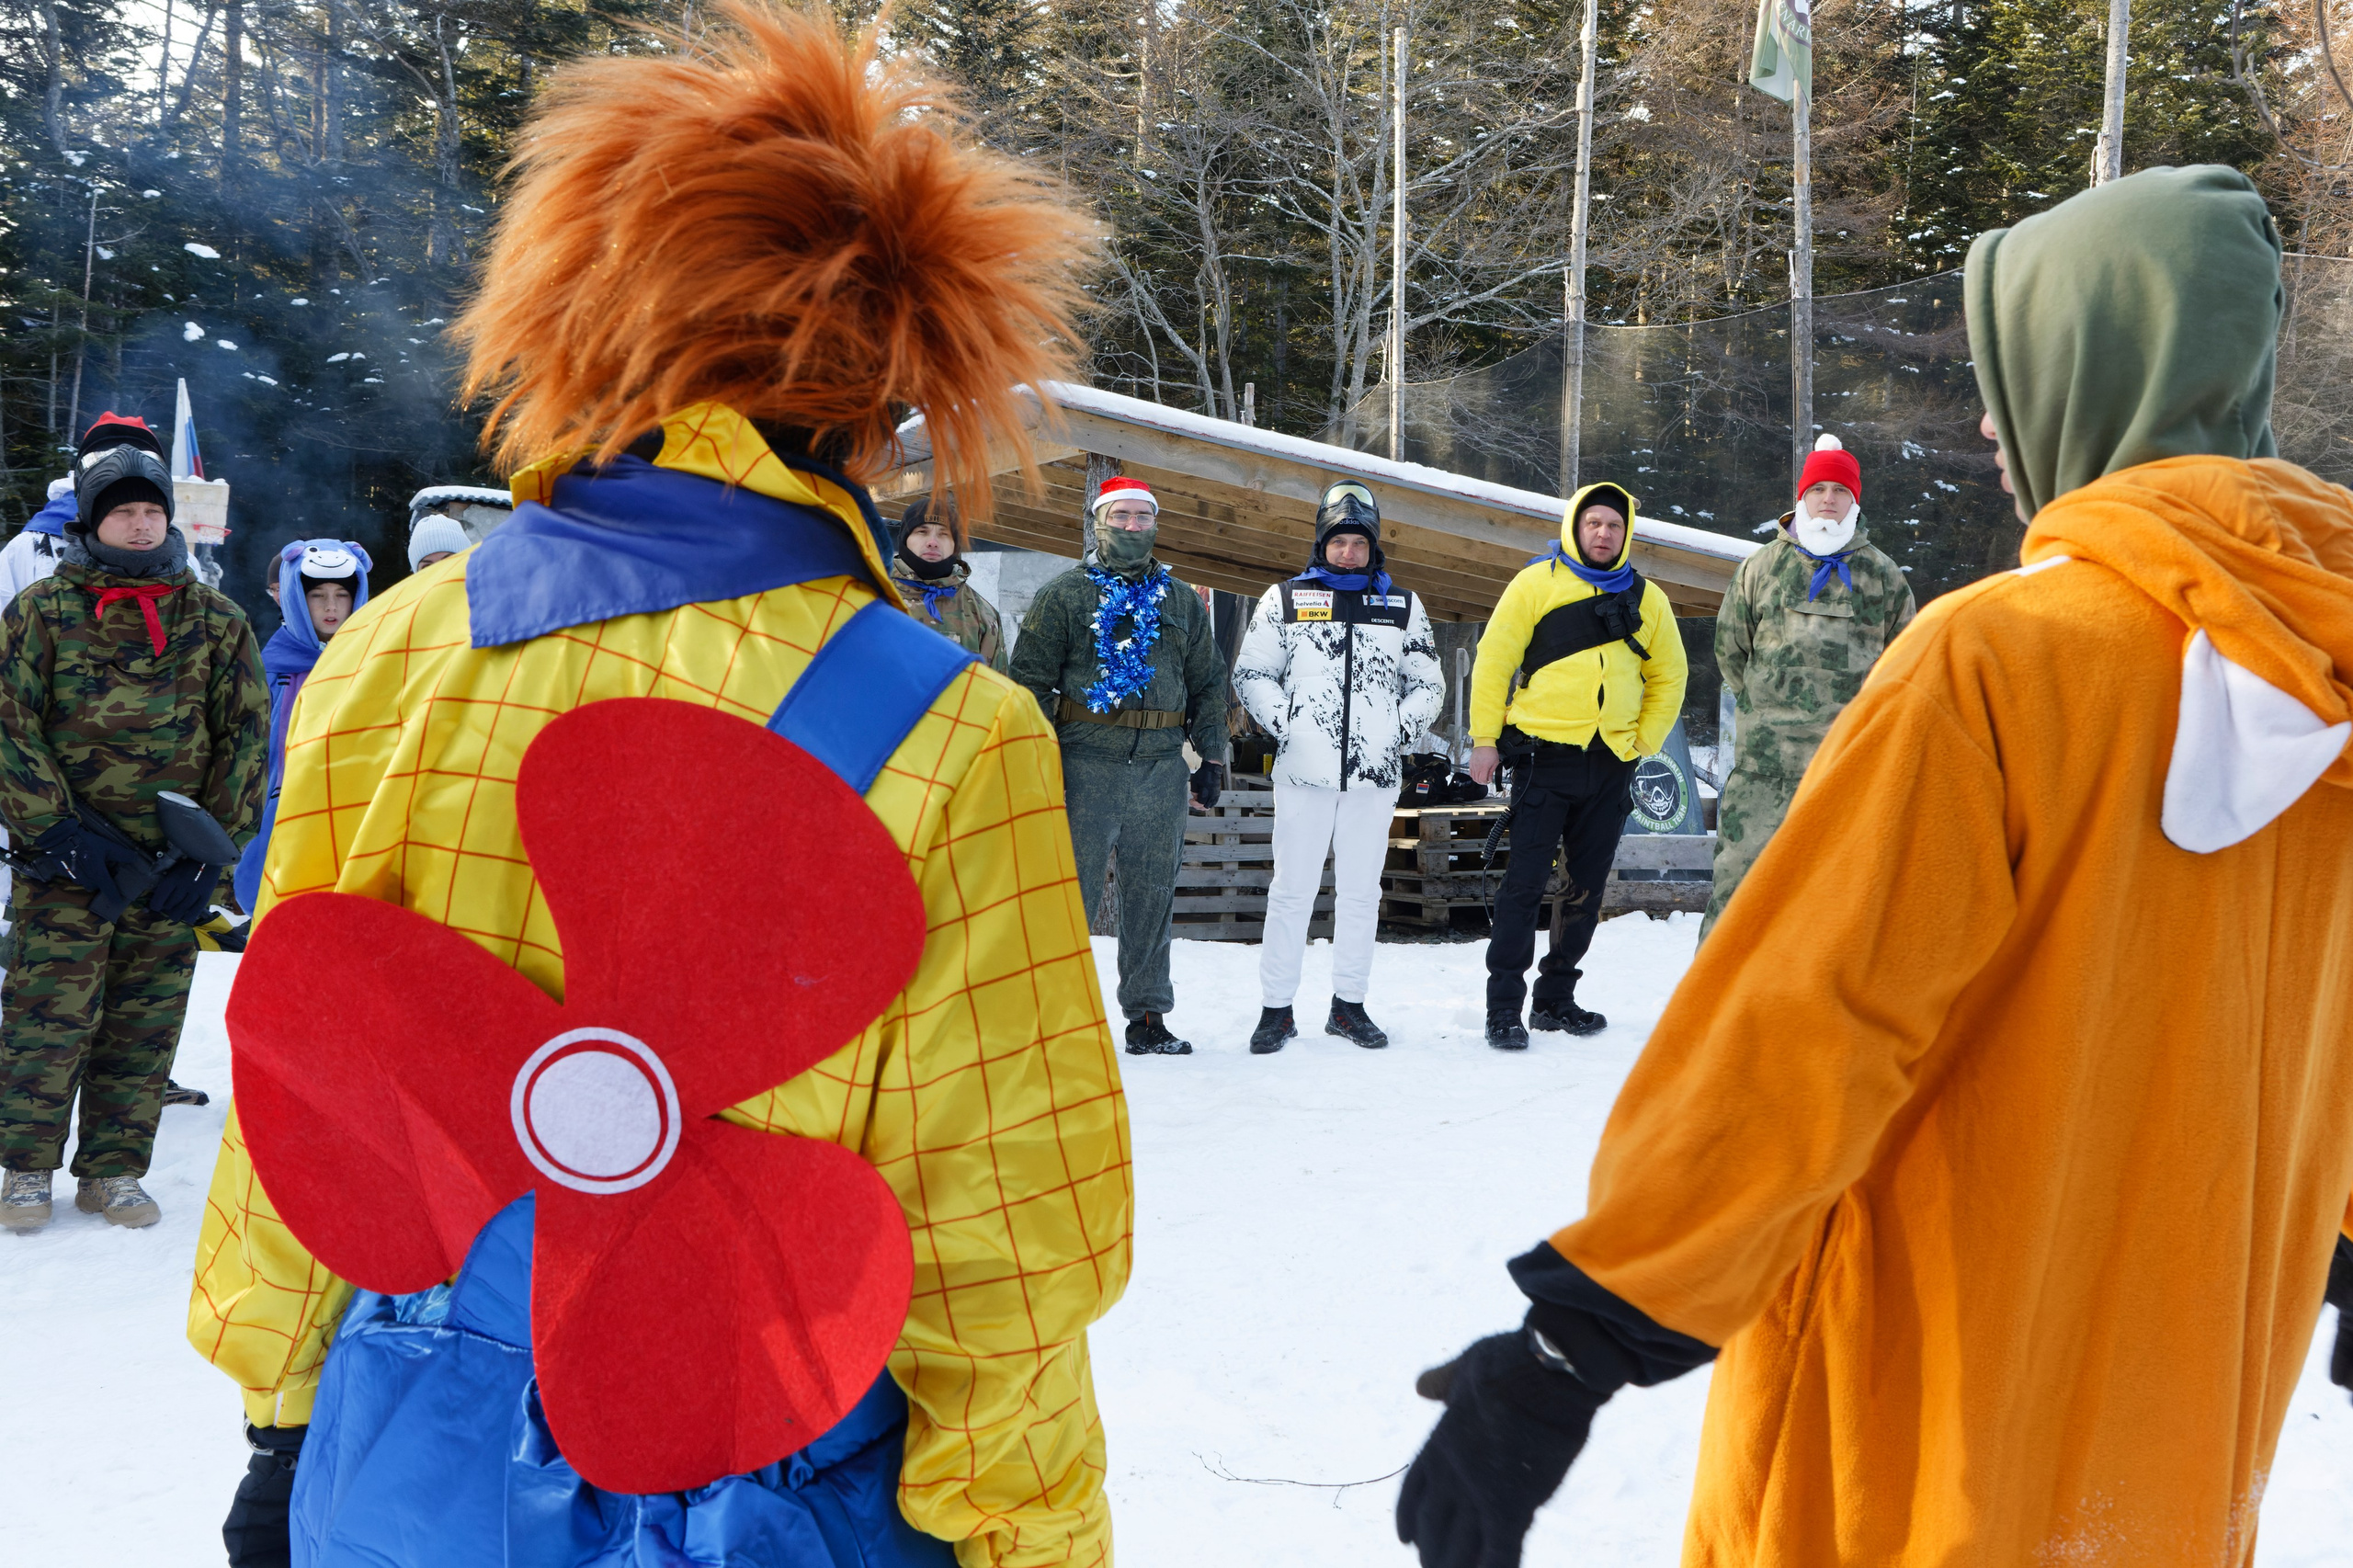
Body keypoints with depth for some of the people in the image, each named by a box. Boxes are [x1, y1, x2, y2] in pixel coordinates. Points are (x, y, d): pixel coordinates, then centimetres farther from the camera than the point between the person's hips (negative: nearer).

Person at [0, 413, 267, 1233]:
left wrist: (212, 849, -1)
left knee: (145, 1023, 6)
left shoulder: (216, 621, 6)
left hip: (174, 868, 2)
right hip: (66, 861, -2)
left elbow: (244, 738, 7)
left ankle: (113, 1172, 17)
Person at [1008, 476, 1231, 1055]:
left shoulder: (1183, 602, 17)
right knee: (1071, 888, -4)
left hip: (1162, 766, 3)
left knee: (1152, 894, 7)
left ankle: (1148, 1015, 15)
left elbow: (1208, 684, 20)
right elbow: (1031, 678, 2)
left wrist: (1211, 757, 11)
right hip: (1085, 762, -3)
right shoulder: (1064, 595, 6)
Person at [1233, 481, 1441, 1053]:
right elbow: (1251, 672, 9)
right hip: (1304, 769, -2)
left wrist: (1401, 728, 1)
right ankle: (1276, 1009, 4)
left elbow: (1430, 684, 17)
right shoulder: (1285, 599, 8)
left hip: (1375, 772, 2)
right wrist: (1282, 723, -5)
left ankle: (1349, 1005, 15)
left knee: (1361, 891, 6)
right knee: (1293, 888, -2)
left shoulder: (1403, 607, 13)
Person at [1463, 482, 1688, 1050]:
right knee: (1525, 881, -8)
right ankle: (1503, 1006, -4)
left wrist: (1643, 742, 10)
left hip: (1611, 765, 4)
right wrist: (1485, 737, -4)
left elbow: (1669, 676, 20)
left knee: (1586, 887, 9)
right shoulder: (1537, 583, 0)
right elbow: (1493, 659, 0)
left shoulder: (1646, 599, 11)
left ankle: (1556, 997, 21)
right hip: (1545, 756, -4)